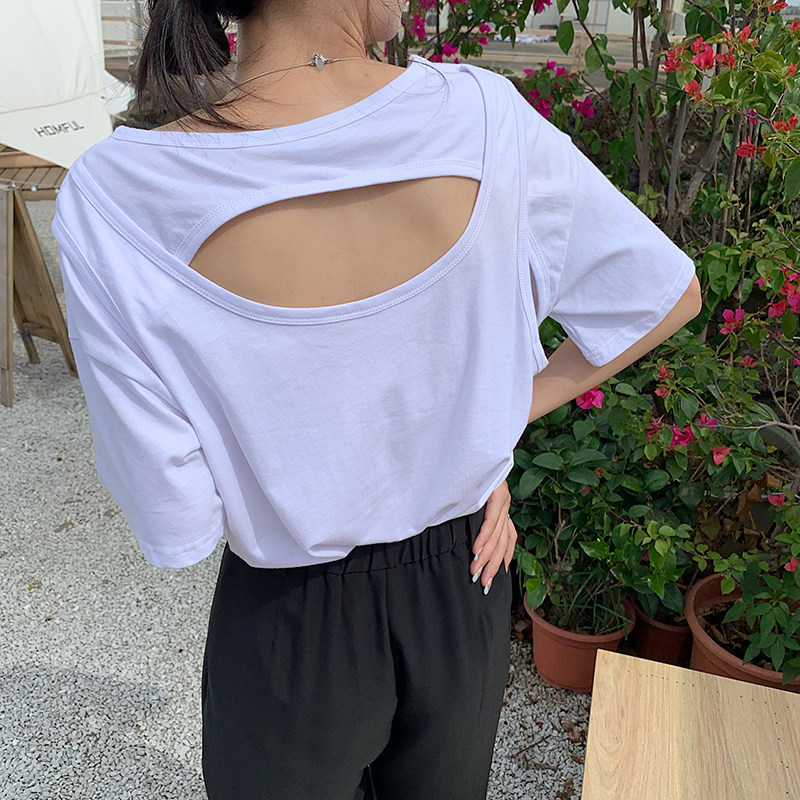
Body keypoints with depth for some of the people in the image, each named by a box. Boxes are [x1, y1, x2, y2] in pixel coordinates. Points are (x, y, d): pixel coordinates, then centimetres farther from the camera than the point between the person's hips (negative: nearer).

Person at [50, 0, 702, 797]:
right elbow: (670, 293, -4)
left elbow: (174, 526, -18)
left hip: (289, 627, -2)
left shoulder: (107, 199, -25)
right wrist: (504, 418, -2)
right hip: (463, 587, 3)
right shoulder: (482, 113, -19)